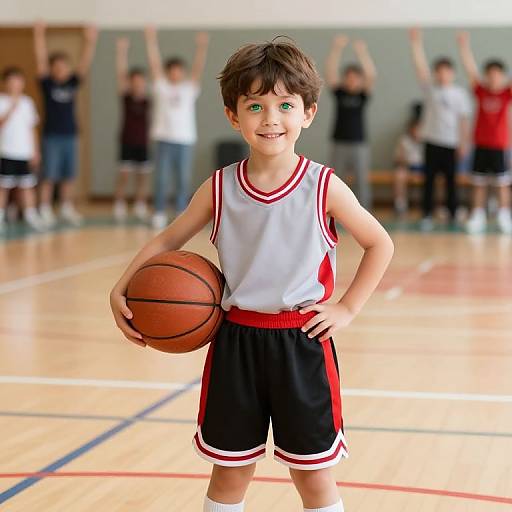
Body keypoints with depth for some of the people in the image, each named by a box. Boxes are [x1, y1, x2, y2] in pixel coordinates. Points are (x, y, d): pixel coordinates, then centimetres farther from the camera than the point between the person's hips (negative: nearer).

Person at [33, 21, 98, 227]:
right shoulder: (47, 83, -3)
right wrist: (40, 36, -23)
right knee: (49, 176, -3)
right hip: (52, 136, -4)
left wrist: (90, 43, -14)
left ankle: (67, 208, 19)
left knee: (69, 176, 9)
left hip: (70, 136, 4)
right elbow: (41, 61, -13)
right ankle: (45, 209, 3)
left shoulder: (73, 82, 6)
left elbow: (85, 63, -2)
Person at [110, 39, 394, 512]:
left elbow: (380, 245, 2)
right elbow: (168, 241, 9)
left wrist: (347, 308, -4)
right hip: (236, 341, 2)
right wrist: (122, 290, -4)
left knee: (313, 474, 8)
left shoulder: (325, 187, -9)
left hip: (303, 343, -2)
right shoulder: (219, 188, -3)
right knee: (229, 471, 13)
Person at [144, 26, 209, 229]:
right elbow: (154, 63, -1)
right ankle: (159, 214, 6)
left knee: (183, 181, 4)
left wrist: (201, 48, -17)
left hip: (185, 139, 1)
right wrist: (151, 41, -10)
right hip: (164, 138, -1)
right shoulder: (161, 86, 7)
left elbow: (198, 68, -3)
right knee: (161, 179, 0)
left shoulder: (189, 87, 8)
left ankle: (181, 214, 12)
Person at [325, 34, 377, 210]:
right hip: (339, 144, 1)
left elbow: (371, 76, -18)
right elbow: (330, 73, -14)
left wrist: (362, 53, -31)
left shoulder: (363, 94, -1)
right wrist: (336, 50, -28)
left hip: (359, 144, -1)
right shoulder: (339, 92, 0)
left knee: (362, 183, 1)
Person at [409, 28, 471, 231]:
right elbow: (420, 67, -7)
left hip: (451, 143, 0)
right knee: (429, 179, 0)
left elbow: (464, 119, 4)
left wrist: (464, 142, 1)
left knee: (450, 180, 5)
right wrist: (416, 43, -18)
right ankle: (427, 216, 5)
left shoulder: (459, 93, 3)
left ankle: (453, 215, 14)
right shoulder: (431, 88, 3)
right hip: (432, 140, 0)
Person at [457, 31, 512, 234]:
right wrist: (464, 46, -15)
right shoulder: (480, 90, 1)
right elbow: (470, 69, -7)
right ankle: (478, 217, 12)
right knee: (479, 183, 5)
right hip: (481, 143, 1)